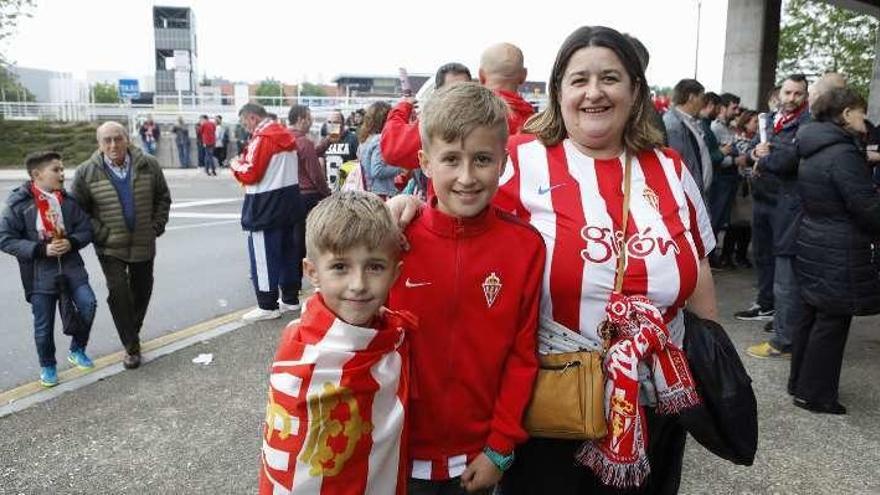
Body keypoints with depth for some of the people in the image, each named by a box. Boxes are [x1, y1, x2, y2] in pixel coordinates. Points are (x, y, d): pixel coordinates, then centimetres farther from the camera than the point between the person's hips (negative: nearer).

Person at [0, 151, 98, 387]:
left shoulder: (68, 200, 1)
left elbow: (86, 230, 7)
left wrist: (71, 242, -13)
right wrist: (41, 249, -18)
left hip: (71, 266, 3)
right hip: (39, 273, -2)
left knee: (88, 303, -13)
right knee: (43, 325, 6)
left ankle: (77, 350, 13)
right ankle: (47, 366, 31)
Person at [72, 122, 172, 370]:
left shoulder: (148, 165, -5)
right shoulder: (86, 172, -9)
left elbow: (163, 198, 7)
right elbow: (78, 210, -1)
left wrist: (157, 226, -1)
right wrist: (99, 234, -9)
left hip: (144, 244, 3)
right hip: (110, 247, -2)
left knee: (142, 290, 15)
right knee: (118, 293, -11)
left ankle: (133, 333, 39)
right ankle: (131, 347, 2)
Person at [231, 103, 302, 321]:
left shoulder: (262, 138, -15)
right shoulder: (285, 135, 10)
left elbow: (250, 174, -18)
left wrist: (236, 165, 1)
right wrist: (245, 161, 12)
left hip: (266, 204, -9)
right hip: (289, 199, 9)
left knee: (263, 255, -2)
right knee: (287, 249, 14)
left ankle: (268, 306, 3)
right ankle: (290, 298, 23)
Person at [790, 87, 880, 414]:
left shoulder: (813, 151, 9)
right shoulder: (843, 154, -20)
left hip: (812, 245, 9)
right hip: (840, 255, -9)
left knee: (810, 316, 17)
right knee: (832, 323, 1)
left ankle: (799, 382, 29)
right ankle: (815, 394, 12)